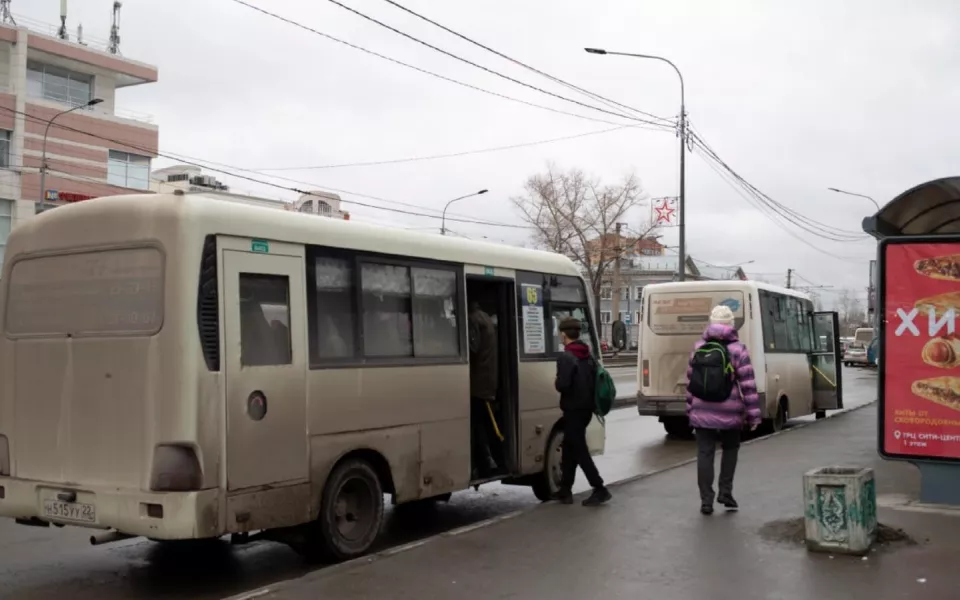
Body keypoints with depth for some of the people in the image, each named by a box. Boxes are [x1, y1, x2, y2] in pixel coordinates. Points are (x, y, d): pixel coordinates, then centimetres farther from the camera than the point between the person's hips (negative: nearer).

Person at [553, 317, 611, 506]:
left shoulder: (565, 357, -16)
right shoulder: (588, 355, 11)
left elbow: (562, 385, -24)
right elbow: (596, 380, 11)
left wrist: (556, 384, -4)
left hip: (573, 409, -9)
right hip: (586, 407, 9)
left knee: (579, 451, -3)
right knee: (569, 448, 16)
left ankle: (600, 489, -5)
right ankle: (565, 490, 19)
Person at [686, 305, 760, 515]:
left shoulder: (699, 347, 5)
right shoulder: (738, 349, -6)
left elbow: (691, 379, 9)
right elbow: (748, 384, -9)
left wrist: (690, 407, 16)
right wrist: (753, 414, -5)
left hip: (702, 411, 2)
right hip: (730, 412, -2)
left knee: (705, 453, 3)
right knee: (730, 448, 19)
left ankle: (706, 500, 3)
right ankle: (725, 491, 14)